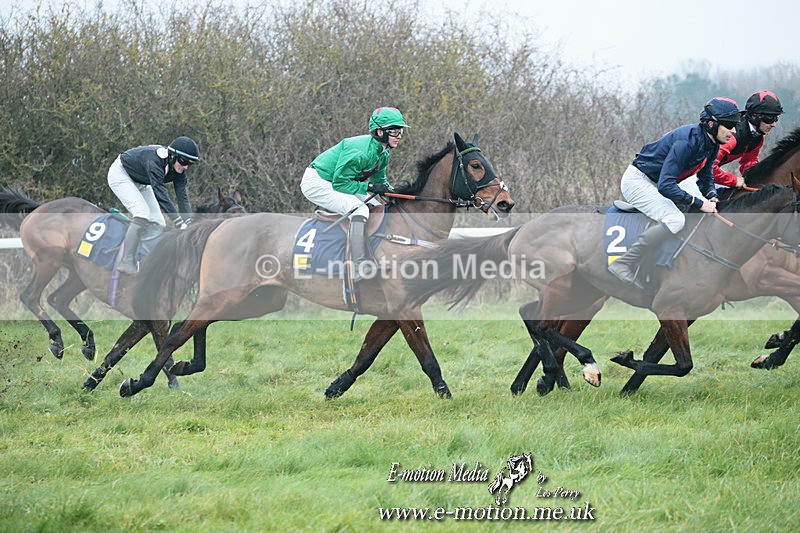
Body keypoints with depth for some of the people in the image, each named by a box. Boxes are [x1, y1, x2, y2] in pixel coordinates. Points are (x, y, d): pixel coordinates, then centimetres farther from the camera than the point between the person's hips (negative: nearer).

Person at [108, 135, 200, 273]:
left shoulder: (178, 170, -15)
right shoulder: (154, 161, -39)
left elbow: (182, 196, -16)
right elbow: (161, 194, -44)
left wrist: (189, 223, -29)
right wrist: (179, 222, -47)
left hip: (139, 183, 9)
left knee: (158, 222, -2)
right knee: (143, 214, -25)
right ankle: (126, 262, -27)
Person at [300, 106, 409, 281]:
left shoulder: (384, 153, -1)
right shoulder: (361, 151, -30)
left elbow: (379, 180, 12)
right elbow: (340, 183, -27)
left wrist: (392, 191, -7)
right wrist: (370, 187, -27)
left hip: (334, 184, 11)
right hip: (316, 183, -11)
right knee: (359, 209, -27)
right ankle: (360, 267, -32)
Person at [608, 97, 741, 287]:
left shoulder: (712, 145, 0)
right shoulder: (688, 141, -28)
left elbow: (705, 178, 15)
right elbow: (665, 185, -32)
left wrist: (711, 197, -7)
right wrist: (699, 203, -27)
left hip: (654, 184, 10)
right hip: (637, 181, -10)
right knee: (675, 220, -27)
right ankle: (623, 265, -29)